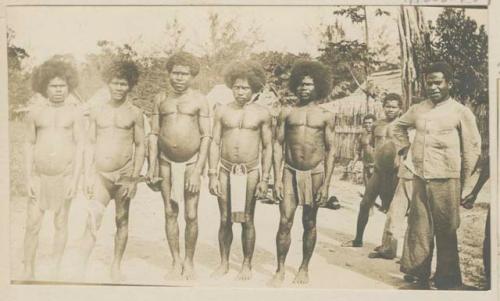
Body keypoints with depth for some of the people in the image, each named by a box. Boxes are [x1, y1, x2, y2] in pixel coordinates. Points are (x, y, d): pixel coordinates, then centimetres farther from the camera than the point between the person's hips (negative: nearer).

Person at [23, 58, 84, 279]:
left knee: (61, 223, 6)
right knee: (32, 225, -1)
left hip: (65, 175, -1)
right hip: (39, 176, 1)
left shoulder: (74, 113, -2)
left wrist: (75, 179, -10)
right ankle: (28, 272, 13)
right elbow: (29, 145, 5)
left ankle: (55, 271, 18)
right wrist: (28, 178, -1)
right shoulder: (35, 113, 3)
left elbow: (80, 146, -4)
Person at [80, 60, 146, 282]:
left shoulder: (135, 113, 2)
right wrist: (87, 176, 1)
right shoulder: (97, 111, 7)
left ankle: (116, 266, 21)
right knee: (93, 221, -11)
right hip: (100, 174, 0)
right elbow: (90, 145, 8)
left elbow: (140, 146, 2)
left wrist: (134, 178, -5)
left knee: (121, 220, 8)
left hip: (124, 174, 0)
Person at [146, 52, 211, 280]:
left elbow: (206, 137, -6)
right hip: (166, 162, 3)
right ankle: (176, 261, 20)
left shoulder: (199, 100, -3)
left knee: (191, 216, -2)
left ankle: (189, 260, 17)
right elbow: (154, 133, 8)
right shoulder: (161, 99, 6)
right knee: (170, 213, 7)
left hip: (191, 162, -2)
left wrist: (197, 171, -12)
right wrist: (151, 166, 2)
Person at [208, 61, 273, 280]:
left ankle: (246, 265, 20)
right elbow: (215, 143, 5)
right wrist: (212, 175, -1)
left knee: (247, 220, 6)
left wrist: (265, 179, -2)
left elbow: (267, 147, 2)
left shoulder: (262, 113, 0)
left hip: (250, 172, -1)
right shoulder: (222, 111, 4)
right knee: (225, 219, 8)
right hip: (226, 170, 1)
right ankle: (224, 263, 22)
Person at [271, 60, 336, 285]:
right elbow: (278, 145, 3)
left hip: (315, 173, 0)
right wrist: (277, 179, -4)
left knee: (309, 223, 8)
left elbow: (330, 150, 2)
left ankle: (304, 268, 22)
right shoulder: (287, 113, 4)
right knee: (285, 222, -5)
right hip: (290, 172, 0)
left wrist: (326, 184, -4)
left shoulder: (326, 116, 3)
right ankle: (280, 270, 7)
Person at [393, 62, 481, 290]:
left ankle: (447, 281, 15)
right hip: (419, 179, 4)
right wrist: (404, 147, 13)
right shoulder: (417, 110, 9)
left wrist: (465, 183, -1)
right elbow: (398, 126, 27)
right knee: (418, 228, 10)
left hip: (446, 181, -4)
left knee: (445, 231, 3)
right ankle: (419, 274, 22)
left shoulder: (461, 112, -3)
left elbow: (473, 148, -1)